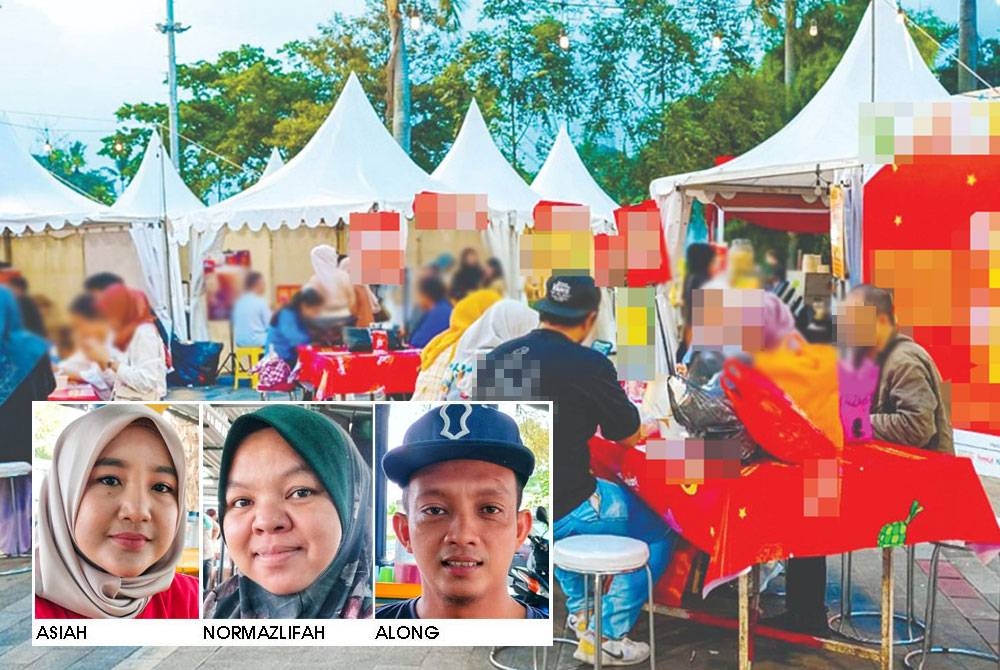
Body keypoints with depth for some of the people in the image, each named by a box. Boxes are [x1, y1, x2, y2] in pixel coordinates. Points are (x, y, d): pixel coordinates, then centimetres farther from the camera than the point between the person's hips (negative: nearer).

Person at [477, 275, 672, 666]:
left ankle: (580, 614, 42)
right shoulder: (588, 365, -15)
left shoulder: (496, 359, 3)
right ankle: (605, 638, 13)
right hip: (562, 512, -6)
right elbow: (629, 437, -3)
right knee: (659, 531, 14)